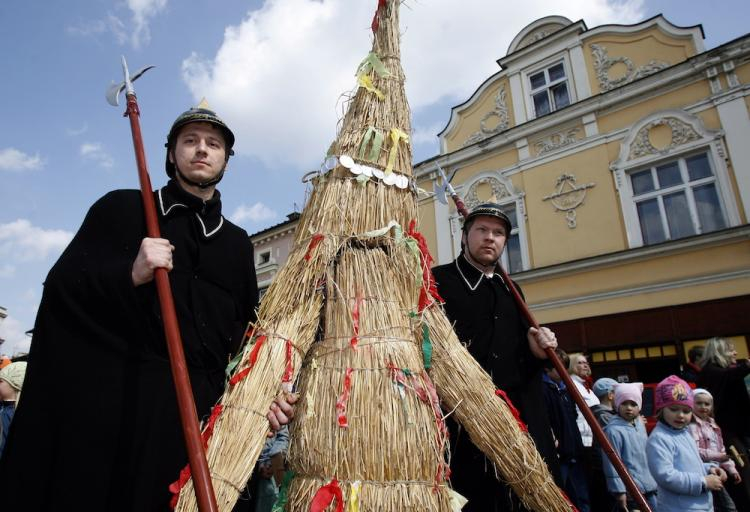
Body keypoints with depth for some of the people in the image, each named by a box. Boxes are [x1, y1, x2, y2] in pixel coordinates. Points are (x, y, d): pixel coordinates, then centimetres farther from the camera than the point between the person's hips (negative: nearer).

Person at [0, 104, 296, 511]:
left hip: (195, 411, 2)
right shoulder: (122, 207, 7)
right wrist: (129, 275, -18)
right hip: (108, 400, -1)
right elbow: (59, 286, 0)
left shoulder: (237, 243, 13)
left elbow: (246, 330, 13)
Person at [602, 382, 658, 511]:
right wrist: (619, 491, -18)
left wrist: (653, 481, 20)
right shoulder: (613, 430, -21)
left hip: (649, 486, 8)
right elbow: (612, 464, -19)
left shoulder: (640, 424, 5)